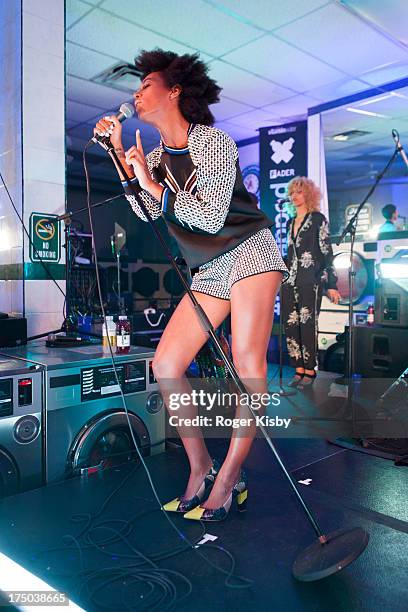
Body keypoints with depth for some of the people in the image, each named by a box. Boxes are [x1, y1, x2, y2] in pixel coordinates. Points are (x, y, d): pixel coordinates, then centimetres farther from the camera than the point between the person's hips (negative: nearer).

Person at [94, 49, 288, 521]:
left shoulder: (214, 142, -7)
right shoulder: (155, 157, 13)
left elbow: (211, 218, -16)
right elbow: (147, 213, -2)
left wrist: (155, 186, -14)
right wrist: (119, 154, -1)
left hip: (250, 251, -6)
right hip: (208, 270, 6)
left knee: (247, 361, -18)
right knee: (165, 364, -6)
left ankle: (229, 477, -7)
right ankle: (201, 469, 4)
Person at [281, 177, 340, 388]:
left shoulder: (318, 219, 0)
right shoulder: (291, 223, 18)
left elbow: (327, 253, -5)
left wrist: (331, 285, -10)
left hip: (311, 281, -6)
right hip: (290, 280, 6)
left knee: (307, 325, -6)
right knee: (290, 325, 2)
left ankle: (310, 371, 5)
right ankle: (299, 369, 11)